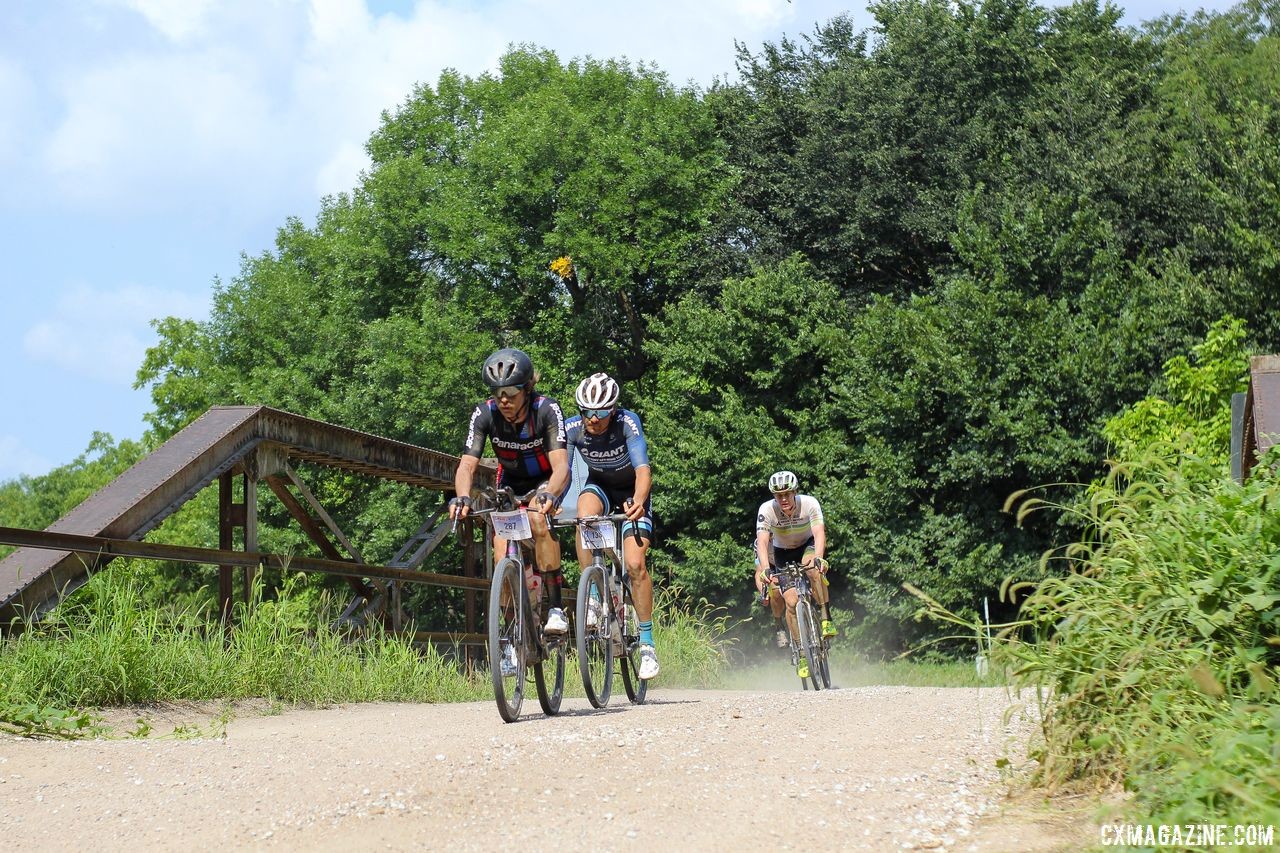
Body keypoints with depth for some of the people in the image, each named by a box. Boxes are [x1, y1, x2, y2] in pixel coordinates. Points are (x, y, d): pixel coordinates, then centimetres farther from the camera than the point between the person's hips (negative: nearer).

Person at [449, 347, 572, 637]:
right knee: (503, 557, -15)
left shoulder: (547, 410, -30)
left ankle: (556, 608, -30)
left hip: (547, 480, -3)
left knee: (537, 518, -35)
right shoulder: (484, 414, -23)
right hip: (511, 483, 3)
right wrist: (462, 497, -49)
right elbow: (467, 464, -28)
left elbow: (560, 465, -38)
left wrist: (550, 494, -59)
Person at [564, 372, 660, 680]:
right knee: (586, 516, -35)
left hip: (632, 492, -2)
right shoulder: (572, 429, -23)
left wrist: (638, 502, -59)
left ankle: (647, 643, -3)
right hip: (599, 486, 2)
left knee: (634, 564, -17)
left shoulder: (627, 422, -31)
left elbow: (643, 469, -40)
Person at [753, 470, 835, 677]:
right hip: (782, 552, 1)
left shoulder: (809, 503, -26)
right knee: (791, 601, -16)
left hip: (807, 546, 0)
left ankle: (826, 618, -25)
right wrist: (765, 568, -51)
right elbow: (762, 541, -34)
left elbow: (819, 533, -36)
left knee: (813, 568, -37)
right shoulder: (766, 510, -26)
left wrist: (818, 558, -55)